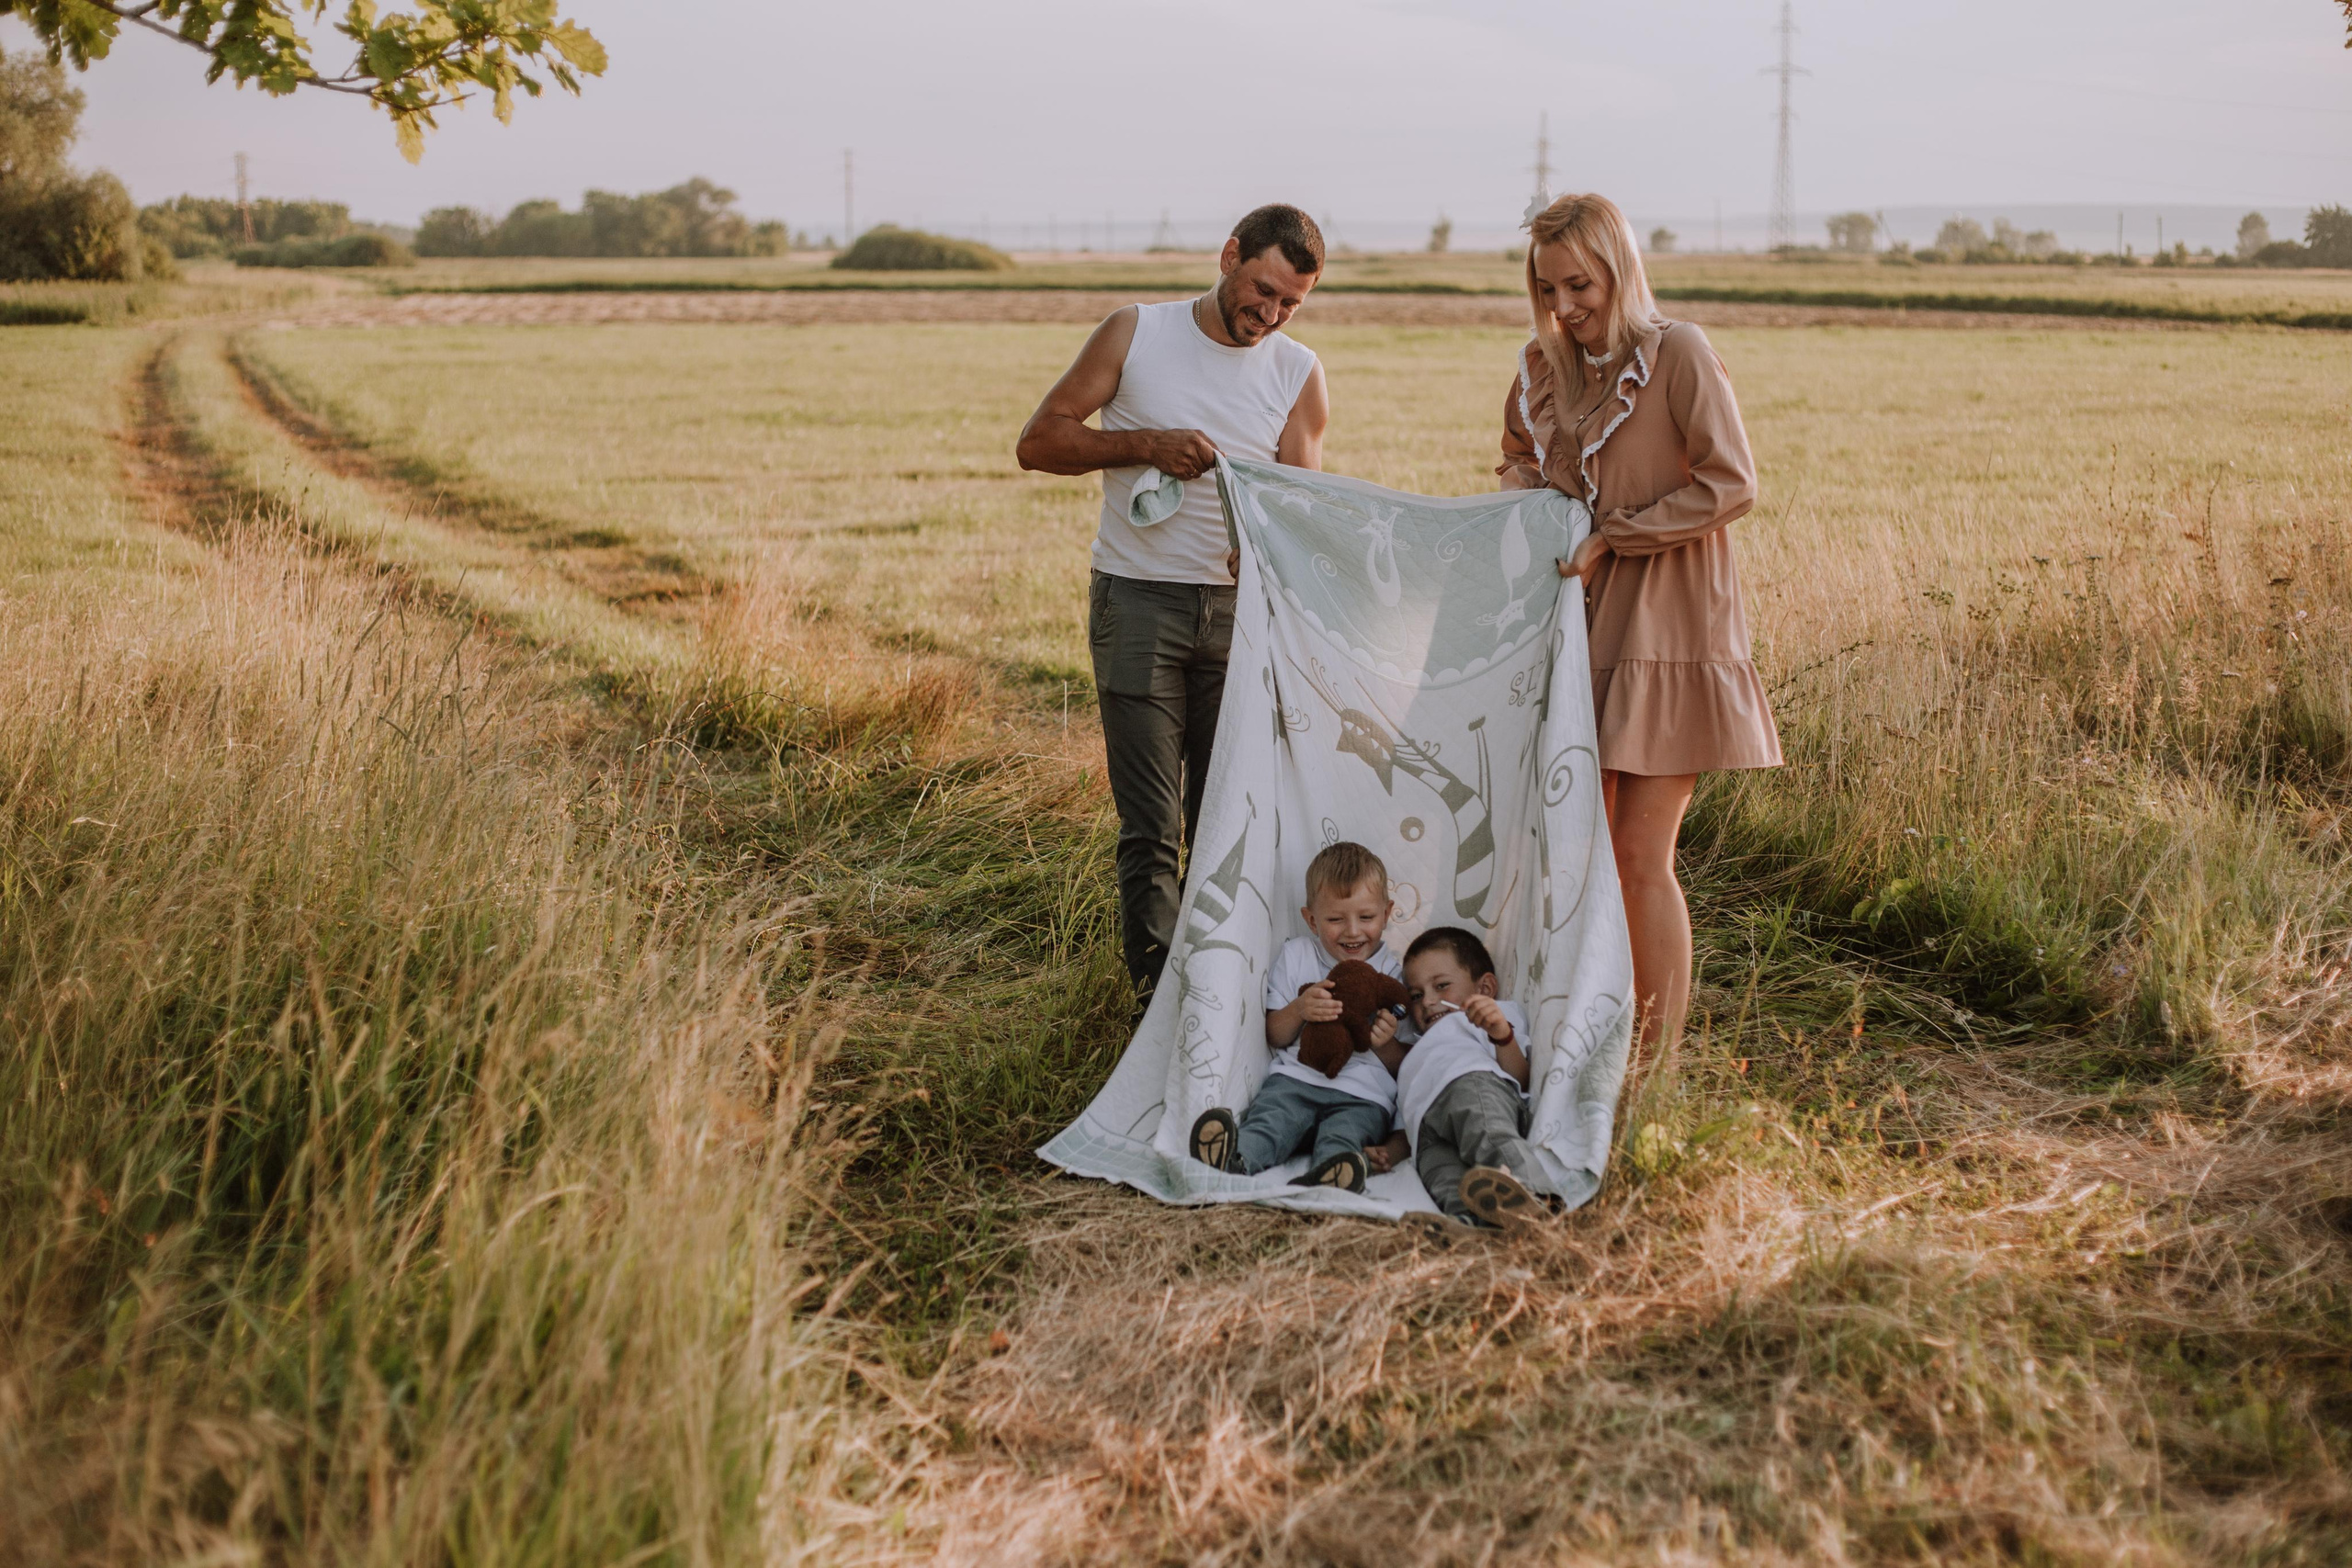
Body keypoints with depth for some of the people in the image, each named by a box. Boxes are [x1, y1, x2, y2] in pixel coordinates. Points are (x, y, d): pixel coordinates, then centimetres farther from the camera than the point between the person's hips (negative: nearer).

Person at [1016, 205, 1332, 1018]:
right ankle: (1155, 995, -4)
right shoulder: (1135, 334, 1)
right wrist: (1146, 446, -13)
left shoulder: (1300, 376, 5)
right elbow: (1040, 440, 0)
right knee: (1150, 824, -7)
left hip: (1241, 608, 3)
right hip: (1139, 604, -2)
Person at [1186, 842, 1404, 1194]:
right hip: (1296, 1078, 1)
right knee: (1268, 1119, -33)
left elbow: (1405, 1068, 16)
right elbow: (1273, 1037, 16)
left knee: (1342, 1136, -35)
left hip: (1363, 1097, -1)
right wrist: (1298, 1010, -5)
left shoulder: (1395, 974, 17)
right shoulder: (1294, 956, 20)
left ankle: (1324, 1179, -66)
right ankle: (1235, 1161, -63)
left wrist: (1385, 1044, -8)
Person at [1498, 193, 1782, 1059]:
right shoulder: (1544, 370, 11)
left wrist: (1614, 538, -14)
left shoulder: (1678, 353, -8)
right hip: (1583, 626, 6)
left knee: (1641, 856, -7)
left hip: (1666, 629, -6)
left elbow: (1730, 485, -11)